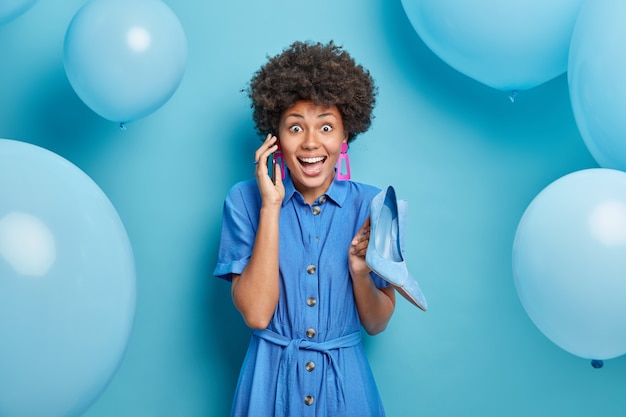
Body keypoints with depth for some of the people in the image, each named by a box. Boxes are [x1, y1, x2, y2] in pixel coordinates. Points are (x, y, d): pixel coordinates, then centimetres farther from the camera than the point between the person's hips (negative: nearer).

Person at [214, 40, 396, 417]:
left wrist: (361, 272, -21)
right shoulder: (245, 201, -8)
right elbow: (256, 314, -18)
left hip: (345, 384, 1)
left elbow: (377, 324, -1)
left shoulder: (371, 204, -6)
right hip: (271, 381, -1)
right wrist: (271, 206, -19)